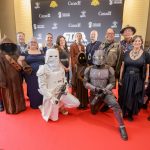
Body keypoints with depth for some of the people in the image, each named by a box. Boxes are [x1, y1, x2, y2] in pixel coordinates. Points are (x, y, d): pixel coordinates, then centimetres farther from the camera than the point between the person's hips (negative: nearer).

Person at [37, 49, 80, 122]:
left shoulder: (60, 67, 4)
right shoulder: (43, 69, -13)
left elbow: (64, 79, 13)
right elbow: (42, 86, -15)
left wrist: (65, 88, -7)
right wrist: (51, 97, -20)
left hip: (61, 92, 5)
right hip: (50, 94, -5)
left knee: (76, 103, -6)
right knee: (54, 118, -2)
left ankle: (60, 106, 21)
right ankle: (43, 107, 28)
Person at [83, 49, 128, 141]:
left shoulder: (109, 69, -10)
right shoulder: (89, 69, -6)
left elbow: (112, 83, -8)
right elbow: (85, 83, -3)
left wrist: (103, 92, -20)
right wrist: (95, 89, -19)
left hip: (106, 92, -2)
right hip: (94, 93, 3)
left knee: (115, 105, -28)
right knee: (94, 112, 15)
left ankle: (122, 127, -16)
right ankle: (101, 103, 45)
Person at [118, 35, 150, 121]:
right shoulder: (127, 53, 1)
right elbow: (123, 67, 4)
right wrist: (120, 79, 3)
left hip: (138, 80, -1)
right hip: (127, 78, 2)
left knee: (135, 98, 11)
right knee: (125, 96, 11)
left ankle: (130, 114, 31)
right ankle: (123, 112, 32)